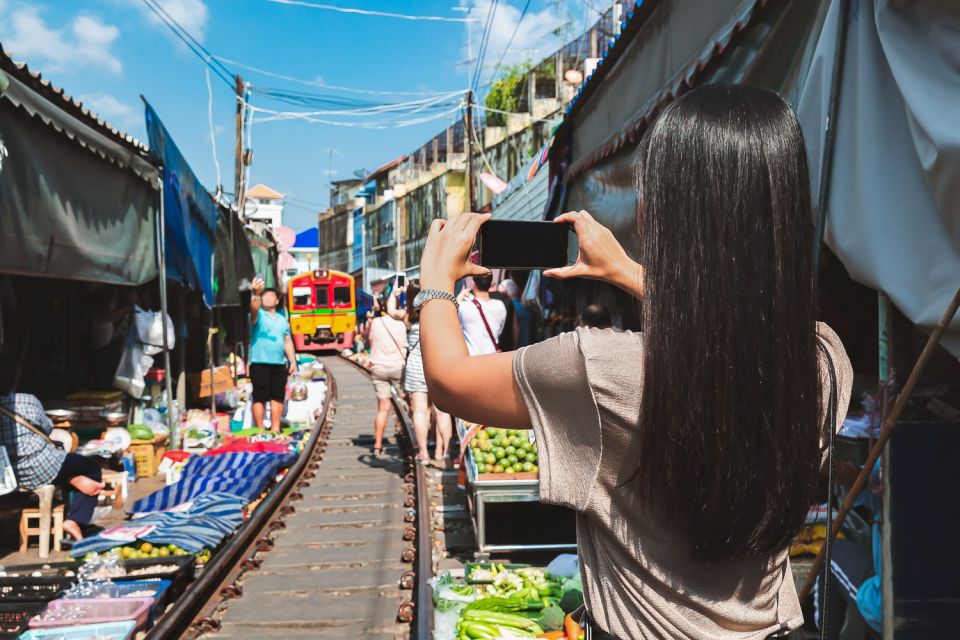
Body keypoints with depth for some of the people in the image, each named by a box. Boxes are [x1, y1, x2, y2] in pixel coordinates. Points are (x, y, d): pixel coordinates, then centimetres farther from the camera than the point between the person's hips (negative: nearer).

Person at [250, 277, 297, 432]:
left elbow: (288, 341, 18)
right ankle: (260, 429, 3)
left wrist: (293, 361, 10)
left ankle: (275, 428, 18)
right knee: (260, 398, -4)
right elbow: (254, 308, -25)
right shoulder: (259, 315, 0)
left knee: (278, 397, 9)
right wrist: (256, 294, -44)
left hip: (279, 364, 5)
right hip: (260, 363, -5)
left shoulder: (282, 319, 18)